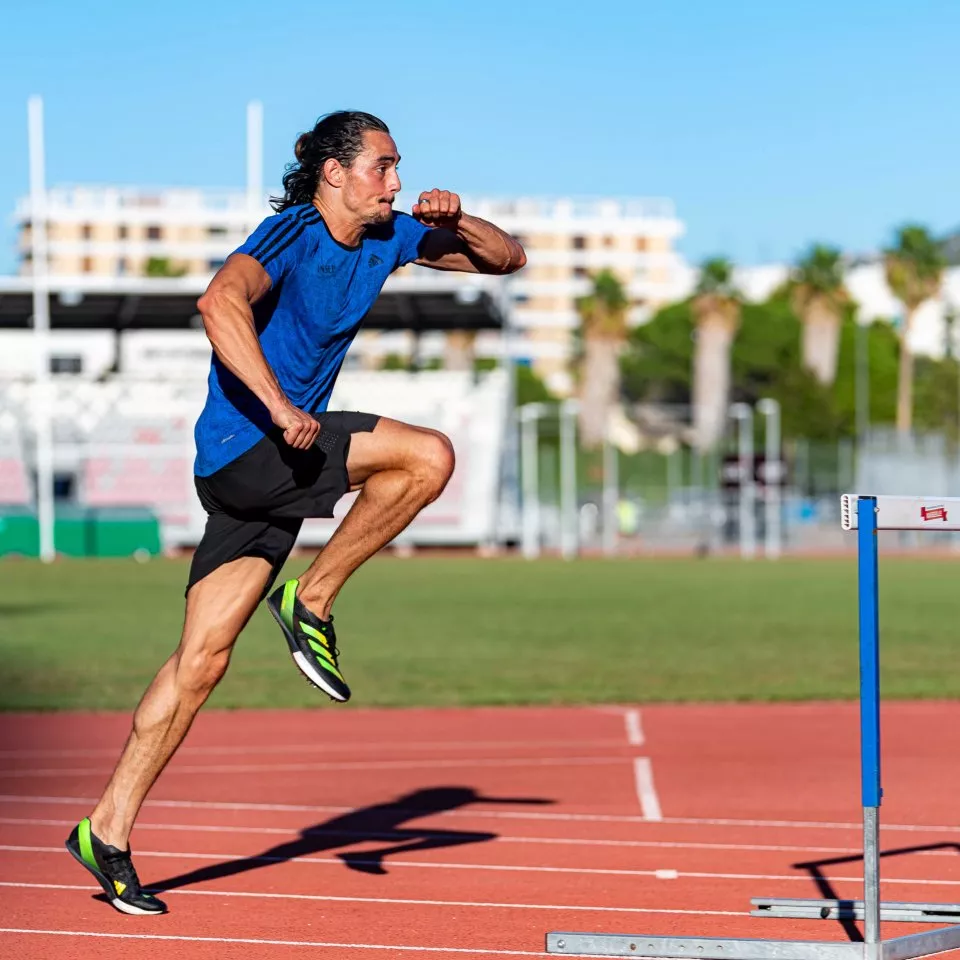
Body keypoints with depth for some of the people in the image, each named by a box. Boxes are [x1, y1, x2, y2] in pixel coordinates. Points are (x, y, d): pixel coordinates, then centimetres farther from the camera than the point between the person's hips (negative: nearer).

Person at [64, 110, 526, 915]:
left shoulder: (387, 237, 11)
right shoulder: (292, 233, -13)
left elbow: (506, 259, 17)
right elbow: (222, 303, -32)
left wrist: (456, 222, -4)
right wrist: (281, 409, -38)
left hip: (276, 458, 8)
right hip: (242, 448, -8)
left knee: (203, 659, 6)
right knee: (427, 456, -20)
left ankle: (108, 832, 9)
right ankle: (311, 600, -7)